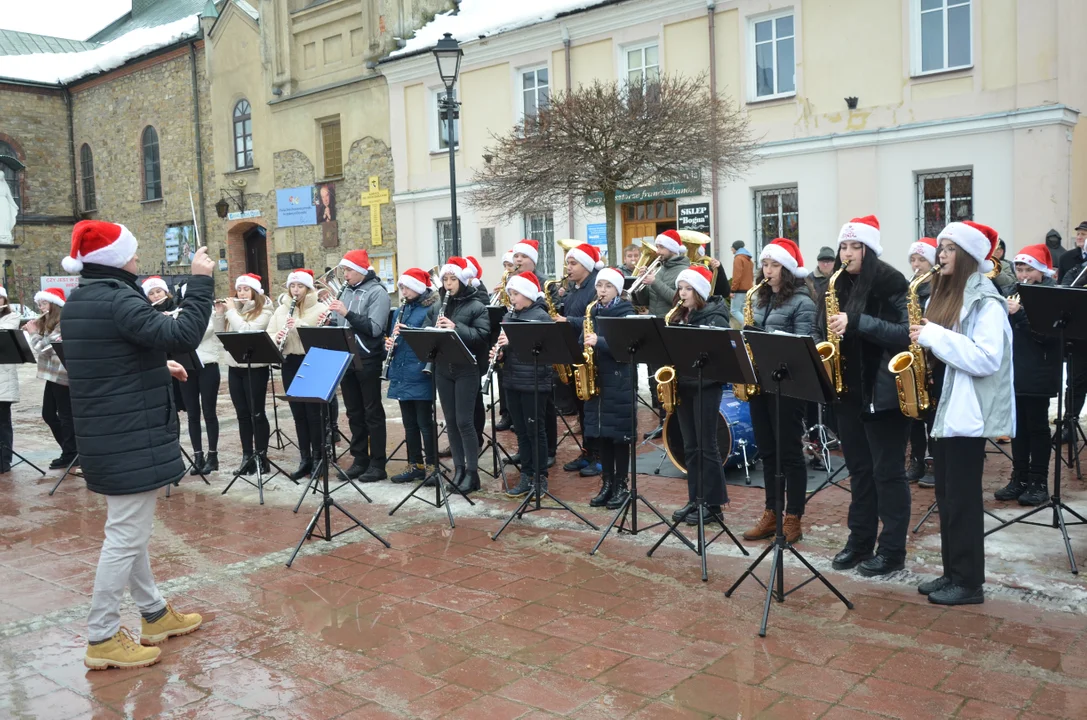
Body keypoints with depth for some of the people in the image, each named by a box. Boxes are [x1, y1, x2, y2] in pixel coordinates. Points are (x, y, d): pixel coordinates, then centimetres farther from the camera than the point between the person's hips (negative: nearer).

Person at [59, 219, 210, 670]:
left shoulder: (78, 302, 12)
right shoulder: (117, 300, -19)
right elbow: (182, 336, -28)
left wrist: (159, 367, 20)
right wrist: (201, 281, -21)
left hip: (106, 435, 11)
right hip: (131, 438, -11)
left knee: (130, 531, 18)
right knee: (125, 537, -3)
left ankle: (154, 614, 32)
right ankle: (102, 639, 6)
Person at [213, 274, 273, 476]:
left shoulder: (263, 311, -5)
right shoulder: (234, 308, 13)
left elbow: (247, 330, -20)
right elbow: (221, 335, 11)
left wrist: (231, 310, -12)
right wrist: (219, 313, 0)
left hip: (255, 368, -6)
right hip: (234, 367, 6)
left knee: (256, 413, -1)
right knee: (242, 414, 9)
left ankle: (261, 456, 6)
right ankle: (247, 457, 15)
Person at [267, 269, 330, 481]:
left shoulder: (320, 308, -3)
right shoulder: (281, 310, 10)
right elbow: (268, 336, 8)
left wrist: (299, 326, -24)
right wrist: (276, 337, -14)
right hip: (290, 365, 4)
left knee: (313, 412, 0)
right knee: (298, 413, 9)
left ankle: (317, 458, 12)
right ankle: (304, 459, 18)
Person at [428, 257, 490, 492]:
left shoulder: (476, 306, -4)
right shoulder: (436, 308, 11)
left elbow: (483, 335, -14)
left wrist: (456, 328, -24)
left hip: (466, 370, -5)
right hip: (443, 370, 5)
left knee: (464, 421, -5)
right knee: (451, 421, 9)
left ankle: (472, 472, 3)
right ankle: (459, 468, 19)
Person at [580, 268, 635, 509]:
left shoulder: (626, 312, -4)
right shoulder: (592, 312, 12)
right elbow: (583, 340, 15)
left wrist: (598, 342, -29)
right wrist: (585, 345, -7)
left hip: (619, 380, -5)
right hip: (596, 378, 5)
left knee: (618, 433, -1)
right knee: (599, 433, 8)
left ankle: (621, 485, 9)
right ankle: (607, 483, 18)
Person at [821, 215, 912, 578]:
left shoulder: (890, 282, -10)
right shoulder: (840, 286, 11)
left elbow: (905, 333, -18)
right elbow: (826, 332, 17)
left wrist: (856, 322, -26)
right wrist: (832, 332, -6)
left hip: (883, 391, -7)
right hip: (848, 389, 7)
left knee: (887, 471, 1)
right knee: (859, 469, 14)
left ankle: (893, 549, 11)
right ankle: (859, 541, 23)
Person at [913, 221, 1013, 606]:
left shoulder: (986, 303, -12)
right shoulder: (943, 296, 14)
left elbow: (987, 359, -22)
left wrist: (935, 336, -22)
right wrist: (922, 338, 2)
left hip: (967, 412, -8)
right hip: (941, 408, 9)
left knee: (963, 498, -2)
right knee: (945, 497, 12)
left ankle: (969, 582, 8)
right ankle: (952, 573, 22)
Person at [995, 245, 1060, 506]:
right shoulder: (1013, 293, 9)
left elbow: (1047, 334, -18)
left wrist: (1018, 314, -24)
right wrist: (1007, 314, -9)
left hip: (1038, 373, -6)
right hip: (1014, 371, 6)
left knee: (1037, 426, 1)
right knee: (1018, 426, 11)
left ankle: (1039, 482, 9)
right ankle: (1019, 478, 19)